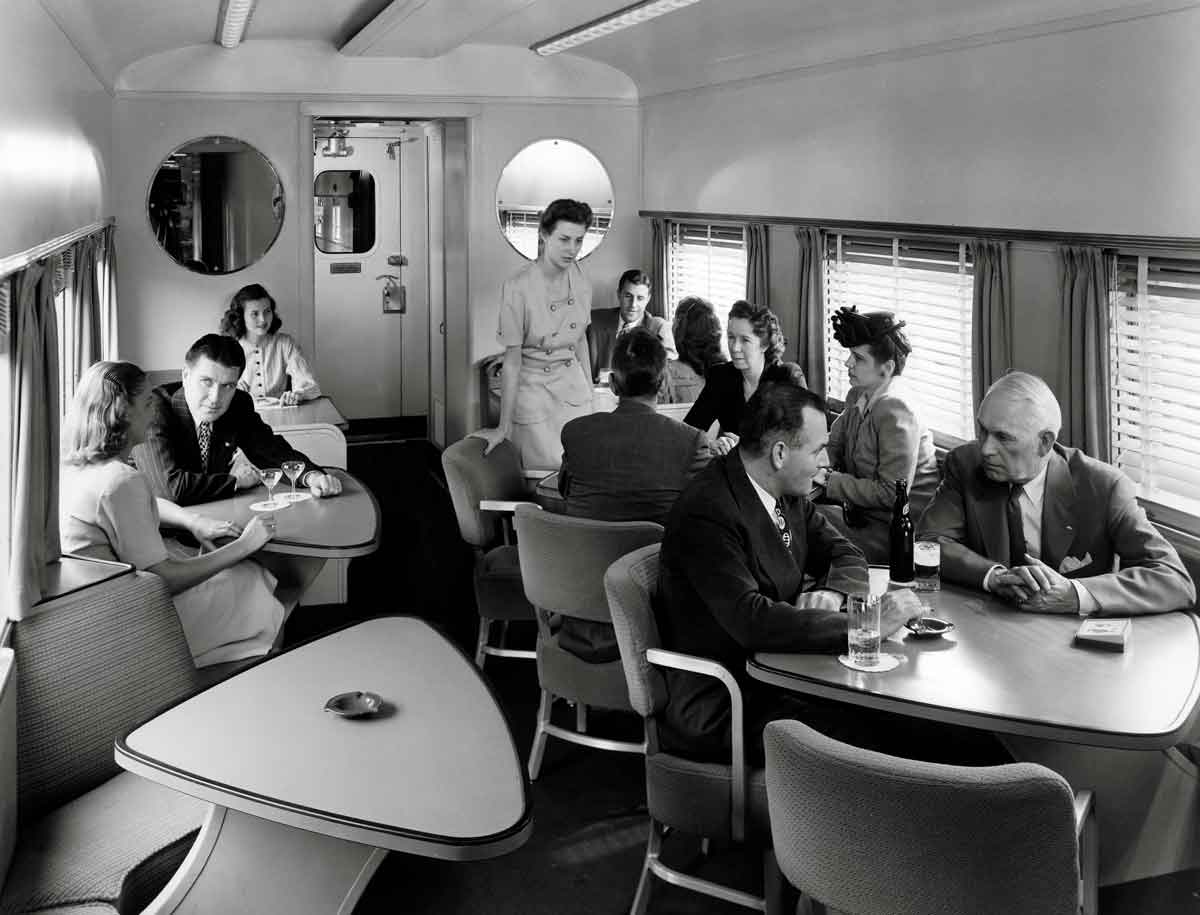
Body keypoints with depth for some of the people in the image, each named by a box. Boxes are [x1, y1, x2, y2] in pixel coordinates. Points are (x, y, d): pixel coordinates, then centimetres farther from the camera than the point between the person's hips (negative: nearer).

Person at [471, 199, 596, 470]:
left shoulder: (580, 282, -3)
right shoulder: (518, 287, -20)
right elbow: (512, 360, -18)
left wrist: (590, 392, 11)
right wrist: (504, 427, -15)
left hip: (573, 386, 5)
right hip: (532, 389, -5)